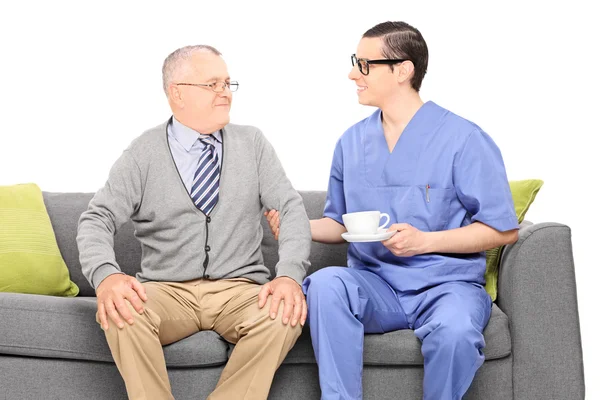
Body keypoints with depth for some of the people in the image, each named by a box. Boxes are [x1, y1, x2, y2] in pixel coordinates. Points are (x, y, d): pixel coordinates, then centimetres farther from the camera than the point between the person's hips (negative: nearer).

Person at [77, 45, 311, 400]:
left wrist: (290, 275, -21)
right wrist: (105, 276, -26)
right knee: (119, 311, -31)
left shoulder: (252, 143, 6)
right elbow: (98, 219, -4)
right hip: (166, 290, 0)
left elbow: (291, 208, -2)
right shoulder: (144, 153, 2)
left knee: (285, 313, -31)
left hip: (239, 290, 1)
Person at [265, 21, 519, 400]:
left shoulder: (462, 138, -6)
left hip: (447, 284, -3)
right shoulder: (352, 142, 10)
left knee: (454, 332, -37)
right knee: (325, 283, -30)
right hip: (375, 284, 4)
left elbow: (504, 229, -5)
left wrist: (424, 241, -17)